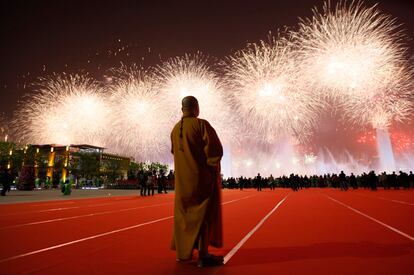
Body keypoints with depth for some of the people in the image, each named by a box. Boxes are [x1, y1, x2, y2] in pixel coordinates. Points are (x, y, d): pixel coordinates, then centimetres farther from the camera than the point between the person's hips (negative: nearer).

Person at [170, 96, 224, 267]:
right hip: (202, 176, -6)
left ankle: (183, 252, 26)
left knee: (183, 213, 15)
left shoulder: (175, 129, 8)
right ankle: (203, 255, 5)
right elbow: (216, 149, -18)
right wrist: (212, 167, -7)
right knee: (205, 214, 2)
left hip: (182, 179, 7)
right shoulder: (201, 124, -13)